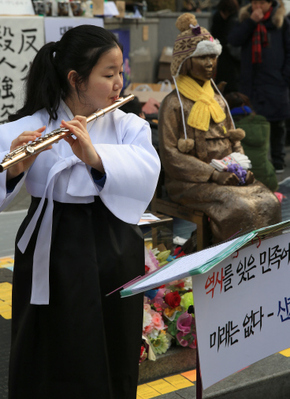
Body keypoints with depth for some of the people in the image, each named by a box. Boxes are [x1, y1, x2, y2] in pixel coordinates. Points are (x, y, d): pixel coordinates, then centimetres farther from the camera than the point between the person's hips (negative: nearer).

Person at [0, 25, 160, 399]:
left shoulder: (129, 125, 1)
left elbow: (146, 171, -18)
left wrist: (95, 158, -35)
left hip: (116, 257, 3)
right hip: (56, 259, -2)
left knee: (115, 367, 16)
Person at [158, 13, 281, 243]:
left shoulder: (218, 99, 17)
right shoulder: (174, 104, -4)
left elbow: (234, 140, 20)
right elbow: (171, 157, -11)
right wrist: (214, 174, -17)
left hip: (226, 175, 6)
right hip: (192, 182, -6)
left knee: (269, 203, -18)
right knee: (239, 208, -30)